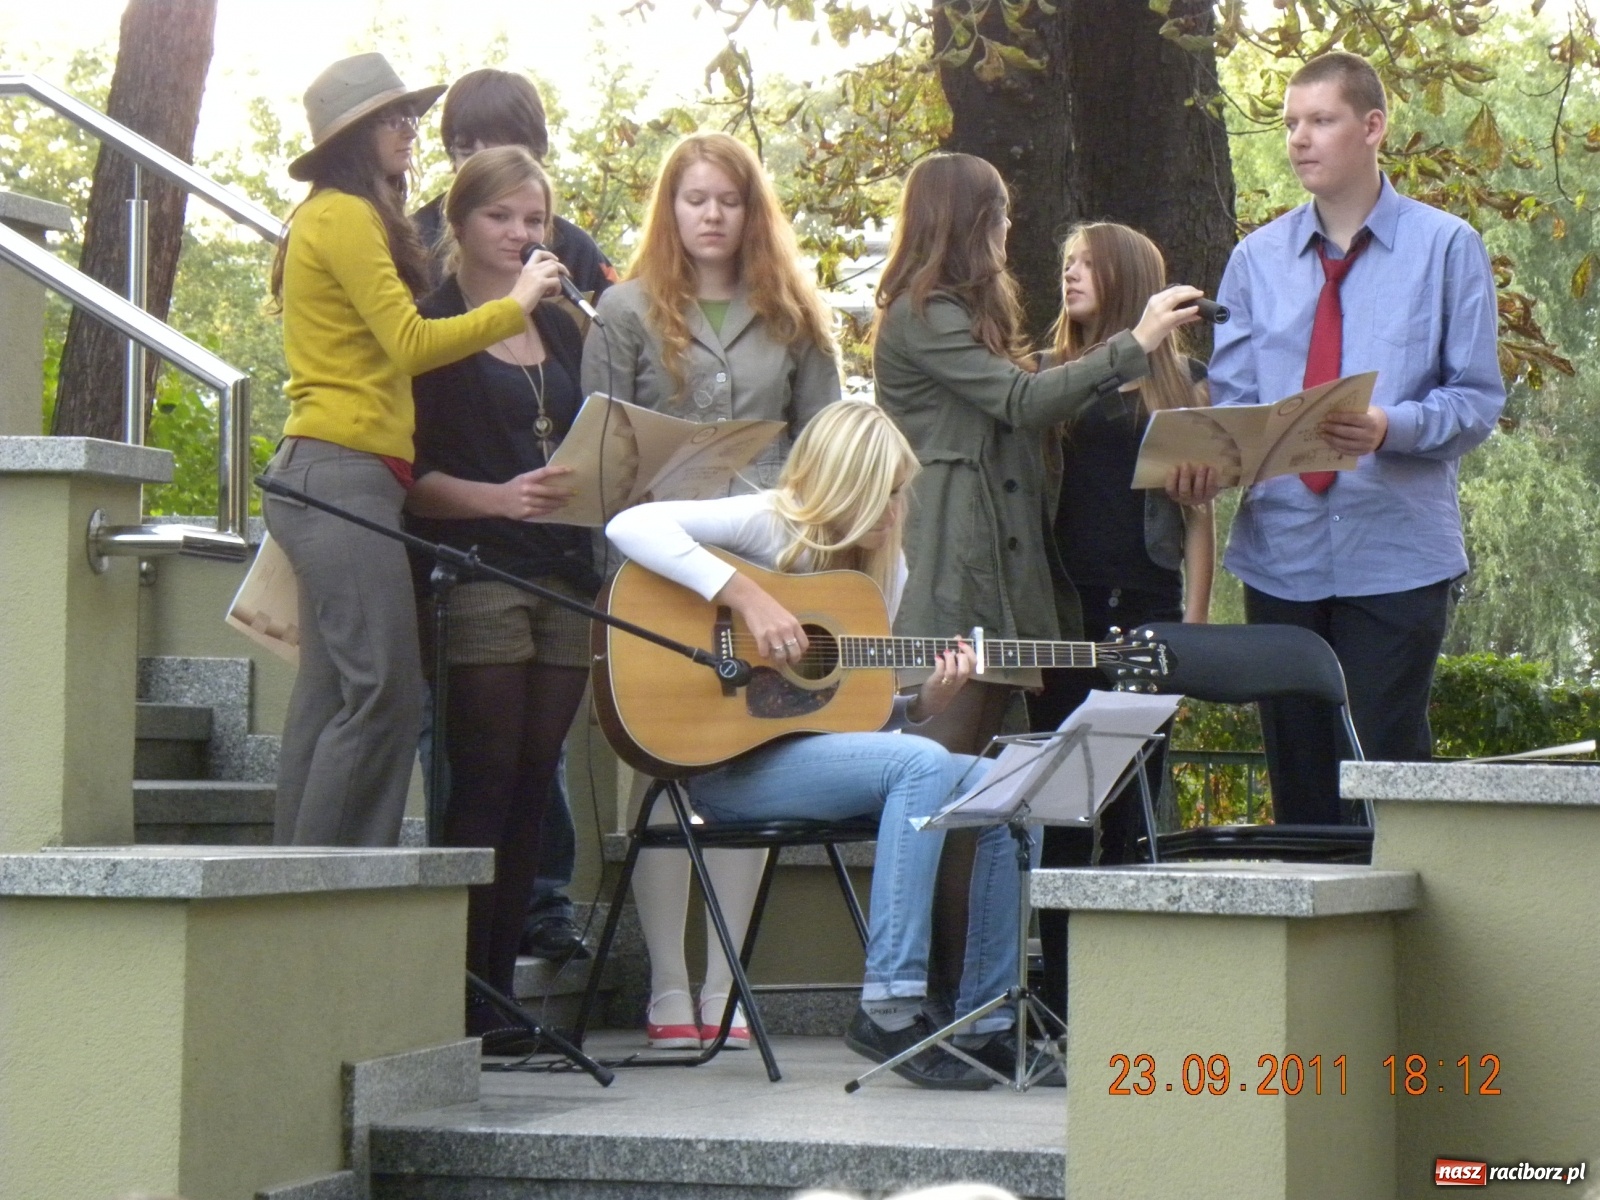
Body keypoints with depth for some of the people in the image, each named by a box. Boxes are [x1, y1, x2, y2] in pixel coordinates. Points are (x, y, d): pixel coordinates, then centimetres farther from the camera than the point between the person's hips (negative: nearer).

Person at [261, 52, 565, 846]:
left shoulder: (333, 217, 23)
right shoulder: (346, 216, -7)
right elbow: (411, 344, -13)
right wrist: (516, 304, -3)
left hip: (322, 476, 10)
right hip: (346, 474, -10)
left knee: (330, 695, 7)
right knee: (382, 692, -12)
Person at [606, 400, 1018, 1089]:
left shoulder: (885, 568, 13)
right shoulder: (771, 525, -8)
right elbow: (630, 526, -23)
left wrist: (924, 703, -6)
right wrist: (747, 597, -28)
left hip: (820, 750, 8)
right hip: (733, 760, -8)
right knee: (922, 764, -29)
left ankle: (990, 1016, -2)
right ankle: (890, 1009, -28)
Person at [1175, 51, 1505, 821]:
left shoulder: (1446, 248, 3)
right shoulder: (1257, 259, 11)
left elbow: (1479, 398, -3)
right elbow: (1229, 396, 7)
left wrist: (1391, 427, -22)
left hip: (1397, 550, -3)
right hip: (1281, 548, 3)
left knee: (1385, 772, -7)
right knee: (1297, 775, 7)